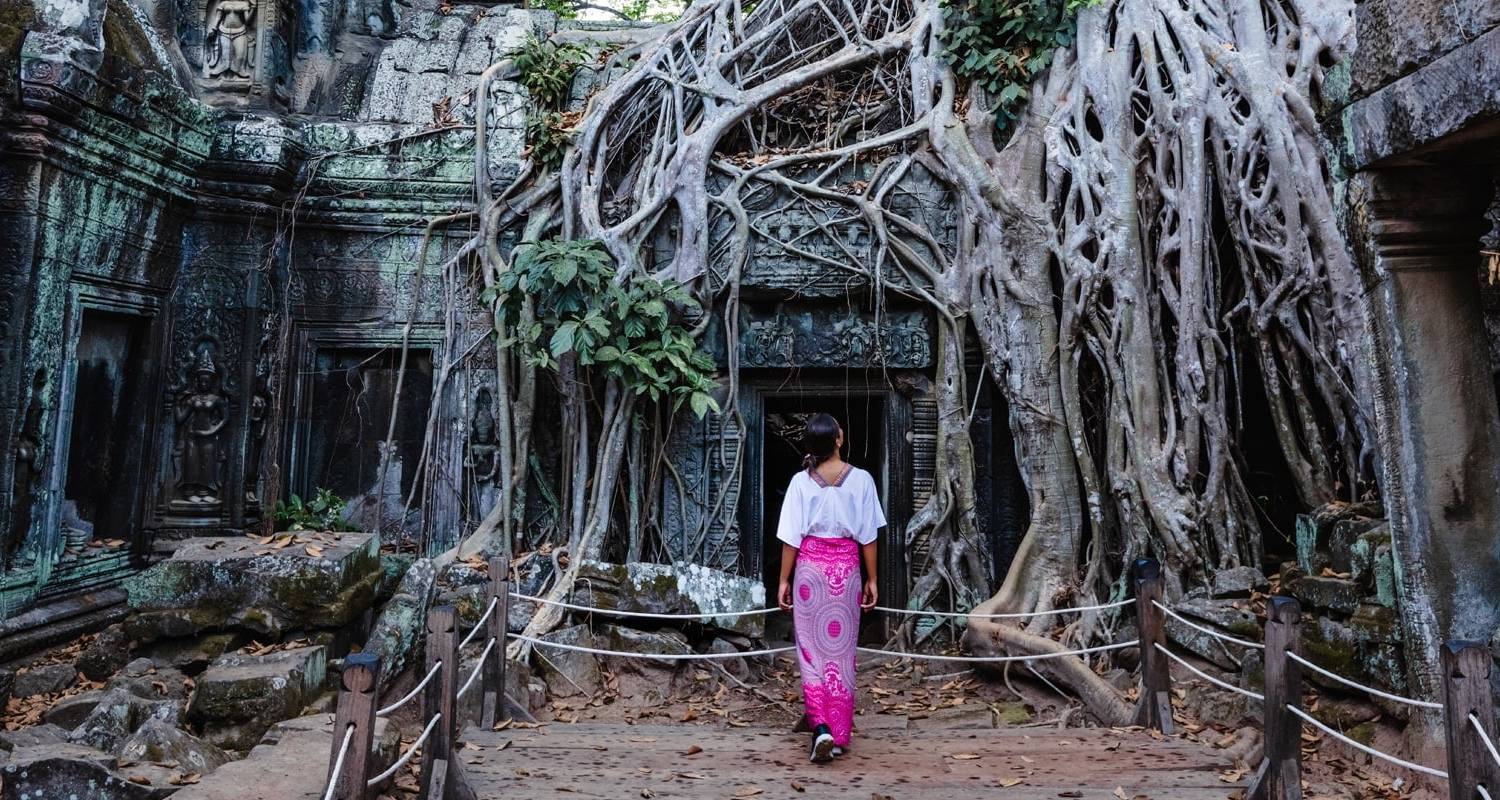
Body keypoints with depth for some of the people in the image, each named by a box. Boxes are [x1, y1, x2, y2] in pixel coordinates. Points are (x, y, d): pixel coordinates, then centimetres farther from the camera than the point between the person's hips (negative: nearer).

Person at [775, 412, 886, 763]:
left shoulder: (802, 481, -5)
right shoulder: (861, 479, -5)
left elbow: (791, 537, -4)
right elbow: (868, 536, -1)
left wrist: (784, 580, 4)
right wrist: (871, 579, 8)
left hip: (810, 566, 0)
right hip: (846, 567, 1)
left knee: (812, 650, 10)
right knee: (842, 650, 11)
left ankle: (821, 727, -4)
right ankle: (840, 736, 18)